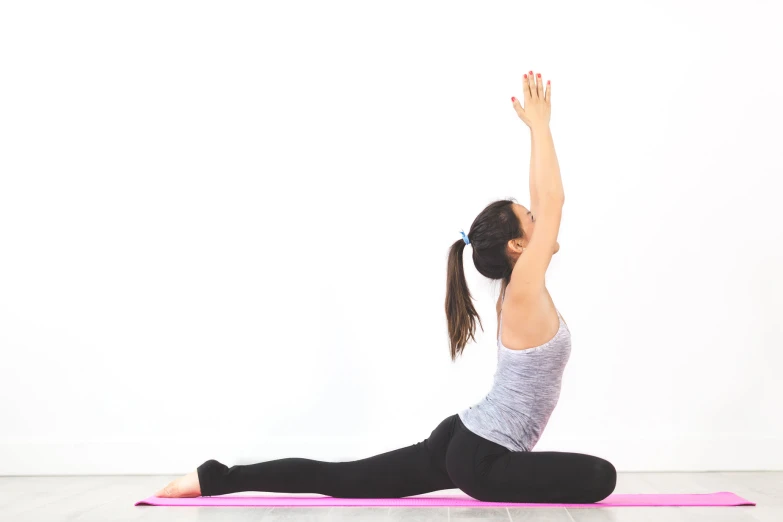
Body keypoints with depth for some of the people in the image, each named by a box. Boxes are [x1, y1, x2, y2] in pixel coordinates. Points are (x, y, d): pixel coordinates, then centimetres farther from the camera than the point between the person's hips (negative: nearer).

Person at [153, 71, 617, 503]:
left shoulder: (521, 295, 6)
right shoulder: (524, 293, -18)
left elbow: (543, 205, 12)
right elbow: (554, 201, -20)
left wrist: (538, 128, 16)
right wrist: (540, 126, -12)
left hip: (462, 440, 8)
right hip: (479, 458, -8)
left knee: (338, 479, 10)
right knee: (598, 477, -4)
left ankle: (215, 478, 11)